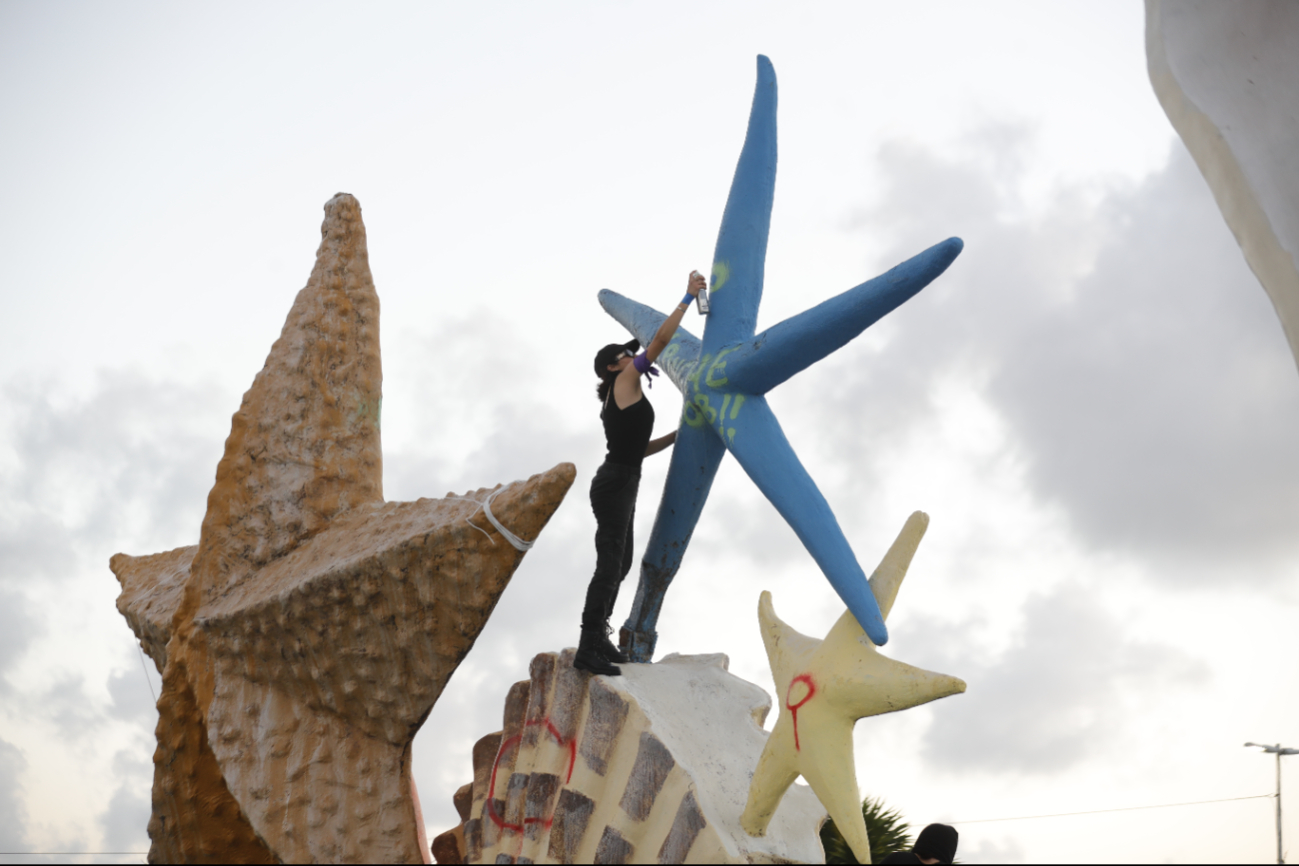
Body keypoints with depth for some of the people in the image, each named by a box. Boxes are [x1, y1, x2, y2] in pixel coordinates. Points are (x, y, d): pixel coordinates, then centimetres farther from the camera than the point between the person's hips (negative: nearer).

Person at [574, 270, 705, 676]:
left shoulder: (616, 403, 19)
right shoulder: (624, 381, -5)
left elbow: (639, 448, 24)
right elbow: (660, 340, -10)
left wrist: (677, 435, 21)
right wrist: (688, 297, -5)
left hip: (618, 484, 10)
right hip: (616, 485, -10)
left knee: (619, 563, 16)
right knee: (610, 565, -13)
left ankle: (597, 638, 24)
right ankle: (588, 651, -16)